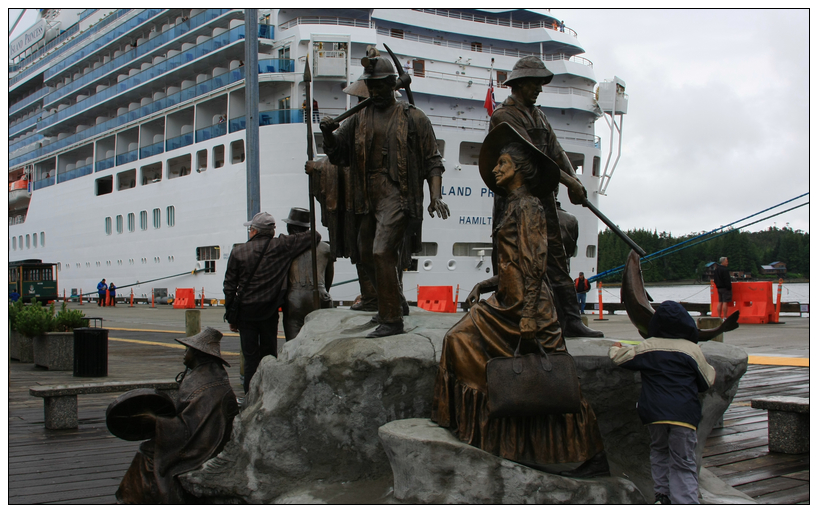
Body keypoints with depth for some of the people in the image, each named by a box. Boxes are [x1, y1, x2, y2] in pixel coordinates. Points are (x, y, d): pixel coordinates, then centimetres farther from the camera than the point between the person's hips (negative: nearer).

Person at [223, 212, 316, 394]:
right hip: (270, 312, 0)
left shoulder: (238, 252, -2)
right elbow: (313, 236, 0)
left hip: (245, 311, 0)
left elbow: (229, 287, 1)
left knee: (250, 356, 5)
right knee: (269, 355, 9)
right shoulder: (281, 246, -4)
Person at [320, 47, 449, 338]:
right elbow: (336, 154, 14)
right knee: (366, 255, 15)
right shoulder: (359, 119, 14)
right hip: (367, 197, 6)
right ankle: (395, 301, 37)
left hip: (397, 194, -6)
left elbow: (432, 161, 1)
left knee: (382, 252, -19)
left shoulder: (413, 118, 3)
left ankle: (392, 320, -12)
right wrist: (328, 133, -8)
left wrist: (435, 195, -14)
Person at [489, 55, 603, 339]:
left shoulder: (537, 114, 20)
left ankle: (570, 320, 6)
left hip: (543, 196, 8)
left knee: (557, 259, 5)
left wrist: (575, 182, -3)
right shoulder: (503, 116, -8)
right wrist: (568, 180, -17)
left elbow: (556, 151, 14)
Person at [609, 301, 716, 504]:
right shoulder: (692, 350, -1)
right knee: (683, 464, 0)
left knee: (659, 451, 22)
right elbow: (707, 381, 10)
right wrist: (712, 370, 33)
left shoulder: (647, 347, 3)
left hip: (654, 412, 2)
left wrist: (615, 348, 34)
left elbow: (618, 357, 11)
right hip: (683, 414, -2)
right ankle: (685, 502, -10)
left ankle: (661, 496, 18)